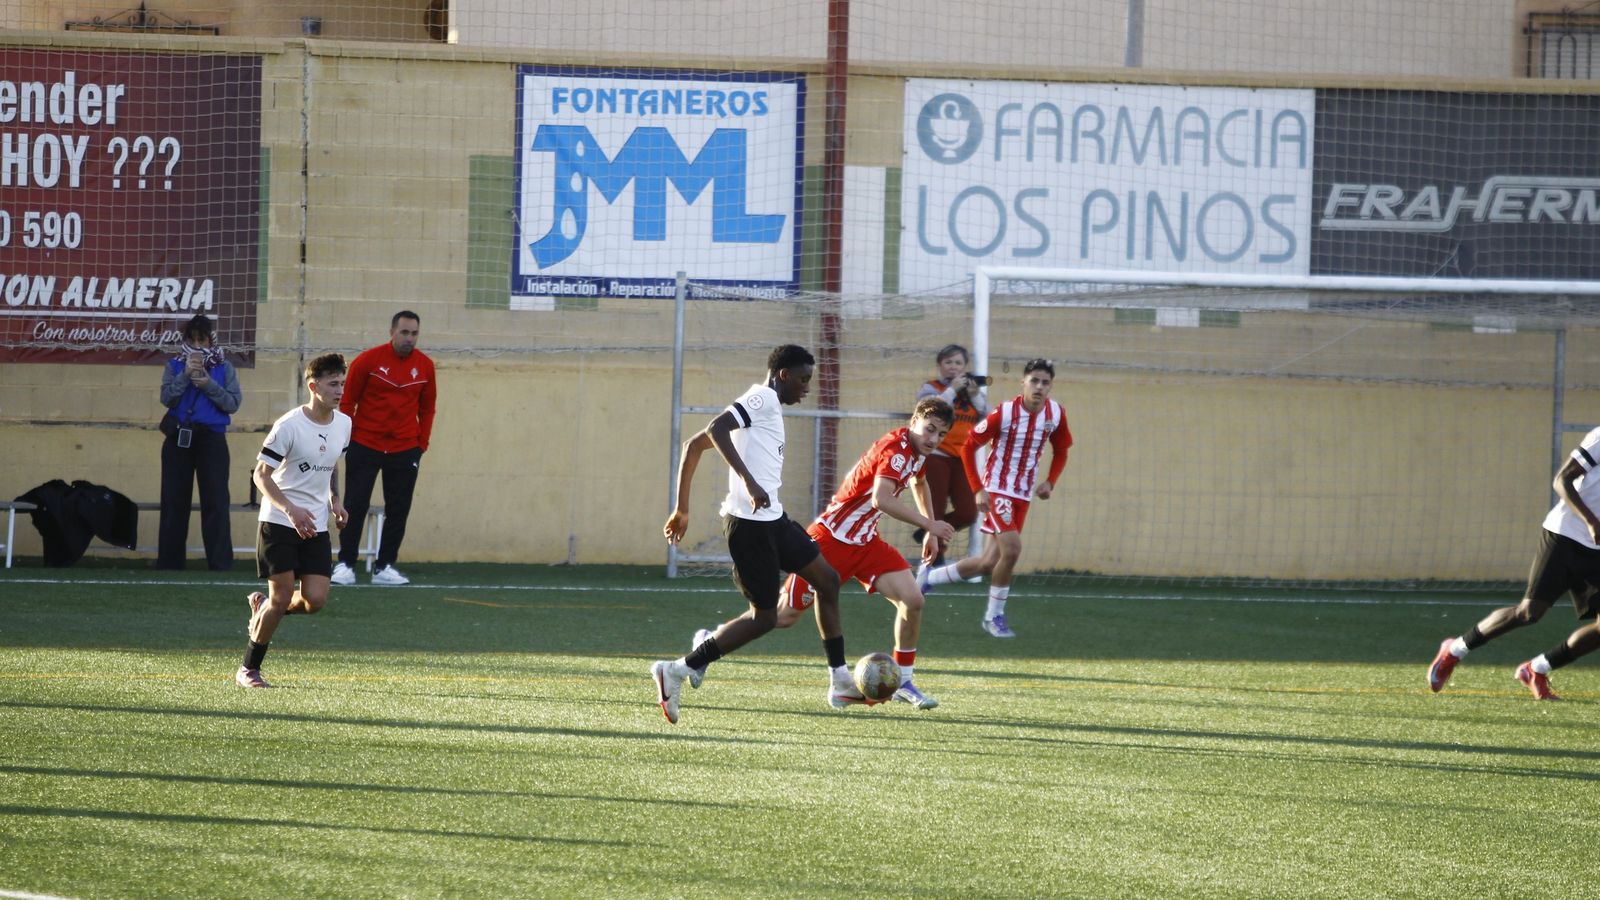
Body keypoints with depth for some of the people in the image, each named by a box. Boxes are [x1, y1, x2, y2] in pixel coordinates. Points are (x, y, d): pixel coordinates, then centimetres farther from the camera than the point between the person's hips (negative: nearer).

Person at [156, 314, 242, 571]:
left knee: (215, 501, -7)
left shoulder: (224, 368, 5)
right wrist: (186, 375, -16)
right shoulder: (175, 366, 7)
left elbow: (233, 403, -3)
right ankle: (169, 561, 9)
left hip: (212, 440, -2)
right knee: (174, 501, 4)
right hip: (179, 439, 2)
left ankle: (220, 562, -6)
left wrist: (209, 385, -14)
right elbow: (167, 398, -6)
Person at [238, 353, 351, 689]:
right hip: (278, 523, -5)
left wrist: (335, 500, 8)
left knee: (315, 599, -7)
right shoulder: (289, 426, -14)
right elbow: (261, 475, -13)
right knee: (282, 597, -9)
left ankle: (262, 608, 25)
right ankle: (249, 668, 8)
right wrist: (291, 510, -26)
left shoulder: (343, 424, 6)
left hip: (316, 525, 6)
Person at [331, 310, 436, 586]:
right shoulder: (368, 360, -6)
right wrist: (346, 437, -4)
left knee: (398, 511, 3)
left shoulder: (424, 366, 1)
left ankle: (384, 568, 10)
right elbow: (347, 401, 0)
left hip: (405, 451, 2)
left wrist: (422, 444, 4)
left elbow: (427, 409, 10)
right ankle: (346, 565, 1)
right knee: (355, 507, -3)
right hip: (365, 447, -2)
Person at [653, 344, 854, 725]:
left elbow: (695, 444, 21)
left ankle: (841, 684, 19)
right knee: (764, 616, -7)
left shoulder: (765, 404, 20)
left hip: (771, 519, 11)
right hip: (750, 521, -11)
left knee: (827, 579, 15)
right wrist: (749, 481, -34)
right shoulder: (763, 399, -8)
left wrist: (682, 508, 22)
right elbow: (716, 429, -26)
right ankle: (678, 671, -3)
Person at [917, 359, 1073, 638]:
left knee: (988, 563, 5)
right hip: (997, 488, -6)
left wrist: (1050, 482, -3)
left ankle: (930, 576, 29)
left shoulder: (1056, 414, -3)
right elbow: (968, 447, -9)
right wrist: (978, 490, -15)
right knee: (1011, 549, -22)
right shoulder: (1004, 413, -17)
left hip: (1024, 494, 6)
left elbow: (1060, 451, 14)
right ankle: (994, 616, -2)